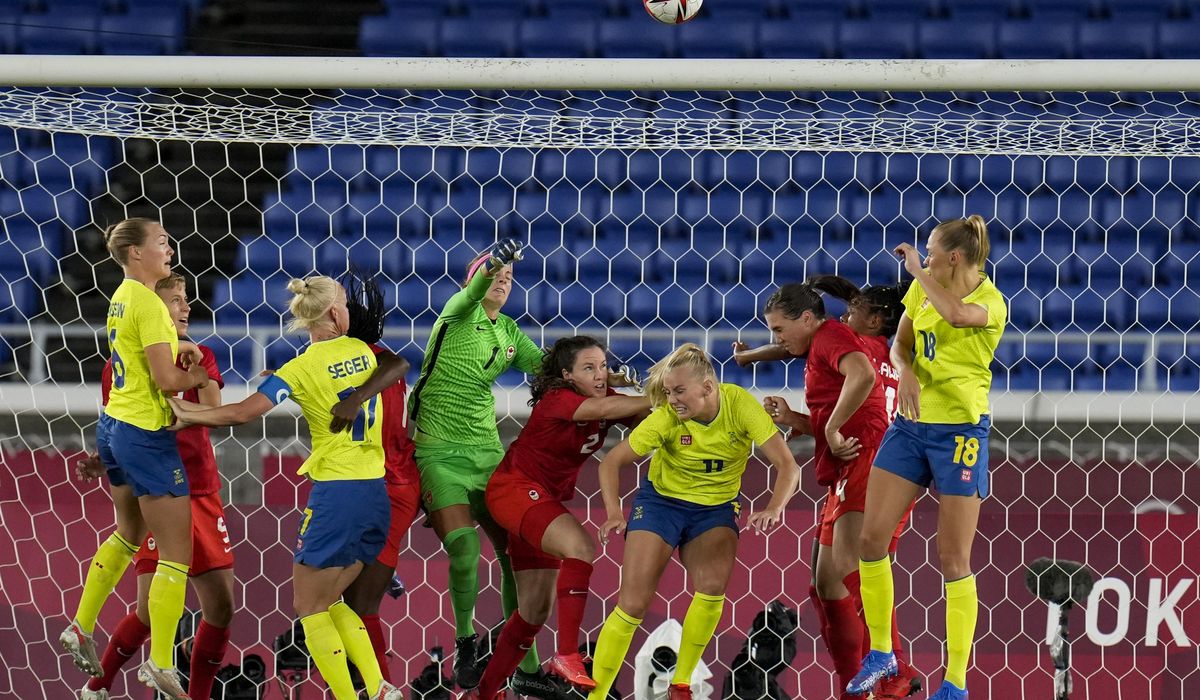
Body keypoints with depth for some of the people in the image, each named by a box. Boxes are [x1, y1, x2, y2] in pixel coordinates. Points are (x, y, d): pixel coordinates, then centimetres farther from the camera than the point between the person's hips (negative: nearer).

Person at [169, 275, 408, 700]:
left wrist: (190, 416, 0)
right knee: (330, 601, 18)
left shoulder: (303, 369, -8)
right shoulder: (363, 352, 7)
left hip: (336, 492, -6)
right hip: (377, 493, 6)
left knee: (309, 606, 5)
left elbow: (243, 413, -16)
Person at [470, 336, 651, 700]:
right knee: (580, 546, -33)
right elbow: (604, 409, -40)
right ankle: (567, 655, -34)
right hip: (515, 489, -9)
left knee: (536, 609, 12)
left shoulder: (605, 397, 1)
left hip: (546, 500, 9)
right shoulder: (558, 400, -22)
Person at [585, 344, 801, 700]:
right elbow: (612, 462, -14)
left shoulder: (741, 406, -21)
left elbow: (786, 465, -22)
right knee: (633, 603, -10)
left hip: (716, 508, 1)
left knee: (713, 585, -25)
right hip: (661, 500, -1)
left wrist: (773, 509, -40)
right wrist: (614, 514, -30)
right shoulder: (666, 418, -21)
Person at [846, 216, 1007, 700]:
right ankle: (880, 654, 17)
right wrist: (906, 373, -8)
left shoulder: (990, 302, -14)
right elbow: (901, 344, 15)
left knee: (953, 560, -4)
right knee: (871, 537, 1)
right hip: (911, 423, 6)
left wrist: (917, 268, -22)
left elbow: (956, 313, -36)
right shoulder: (923, 289, 6)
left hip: (960, 430, -6)